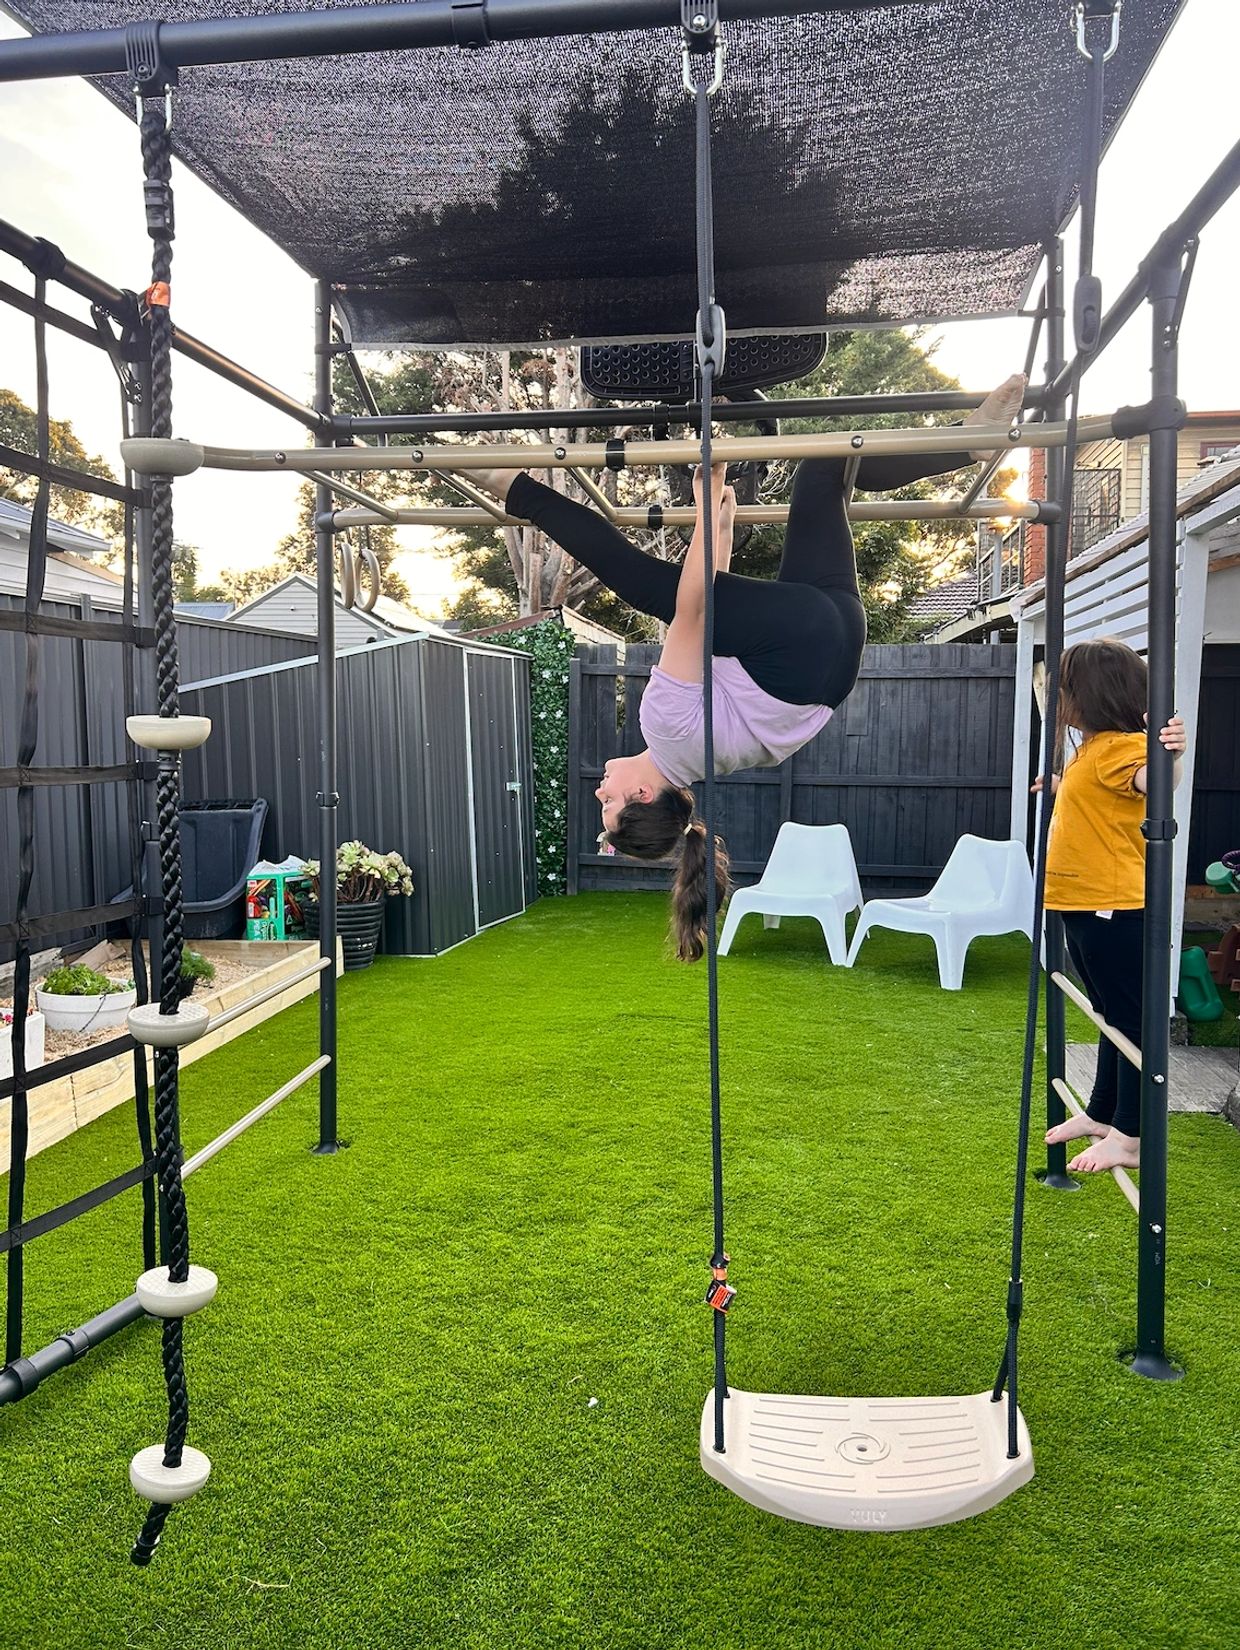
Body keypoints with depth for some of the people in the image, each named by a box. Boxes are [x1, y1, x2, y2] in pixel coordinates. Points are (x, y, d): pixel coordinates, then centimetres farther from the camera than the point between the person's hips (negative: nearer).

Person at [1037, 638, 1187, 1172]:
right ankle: (1102, 1114, 32)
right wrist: (1060, 787, 36)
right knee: (1111, 1014, 19)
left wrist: (1170, 756, -54)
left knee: (1130, 1019, -2)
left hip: (1113, 908, -11)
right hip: (1085, 905, 11)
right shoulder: (1092, 748, 15)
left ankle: (1129, 1138, 6)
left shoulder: (1121, 746, -15)